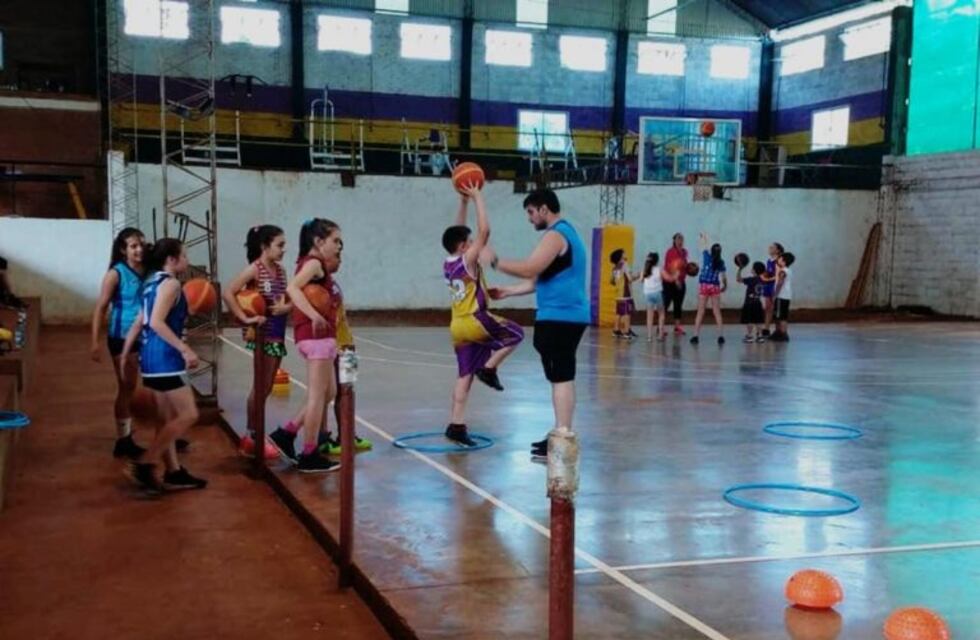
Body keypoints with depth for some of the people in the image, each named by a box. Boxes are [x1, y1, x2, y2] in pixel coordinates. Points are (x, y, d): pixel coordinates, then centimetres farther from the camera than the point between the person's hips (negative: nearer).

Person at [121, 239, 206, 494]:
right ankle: (144, 464, -8)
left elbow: (139, 323, 20)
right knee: (188, 415, -7)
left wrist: (125, 353, 23)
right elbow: (157, 322, -23)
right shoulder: (170, 284, -11)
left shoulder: (154, 283, 18)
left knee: (169, 419, 14)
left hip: (152, 358, 10)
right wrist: (185, 350, -26)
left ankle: (173, 472, 17)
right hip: (165, 359, -10)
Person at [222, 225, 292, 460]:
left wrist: (286, 307, -14)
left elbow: (288, 300, 8)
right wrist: (246, 319, -20)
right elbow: (227, 293, -19)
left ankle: (255, 435, 23)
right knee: (260, 387, -1)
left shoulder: (280, 270, 10)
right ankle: (252, 437, 9)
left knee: (266, 388, 13)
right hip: (262, 333, -7)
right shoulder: (254, 269, -11)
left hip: (278, 334, 7)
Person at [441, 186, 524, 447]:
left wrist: (464, 202, 20)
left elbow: (457, 232, 23)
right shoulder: (467, 260, -12)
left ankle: (456, 425, 4)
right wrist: (477, 197, -8)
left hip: (458, 326, 8)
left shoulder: (448, 264, 10)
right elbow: (484, 230, -16)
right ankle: (488, 368, 1)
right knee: (515, 334, 11)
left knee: (464, 375, 7)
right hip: (474, 322, -8)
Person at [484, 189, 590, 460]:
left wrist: (495, 261, -11)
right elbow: (541, 280, 24)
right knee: (562, 377, 14)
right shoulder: (566, 232, 21)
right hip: (568, 315, 10)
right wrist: (507, 292, 21)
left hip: (559, 317, -10)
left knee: (561, 378, -9)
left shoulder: (556, 235, -12)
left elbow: (530, 269, -23)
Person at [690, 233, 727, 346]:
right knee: (717, 312, 6)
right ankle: (720, 336, 3)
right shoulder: (721, 262, -3)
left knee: (700, 312, 3)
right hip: (715, 287, 0)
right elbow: (723, 276, -7)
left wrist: (703, 238, 35)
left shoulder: (707, 257, -3)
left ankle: (696, 336, 0)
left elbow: (704, 247, 16)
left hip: (704, 285, 0)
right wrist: (724, 285, 11)